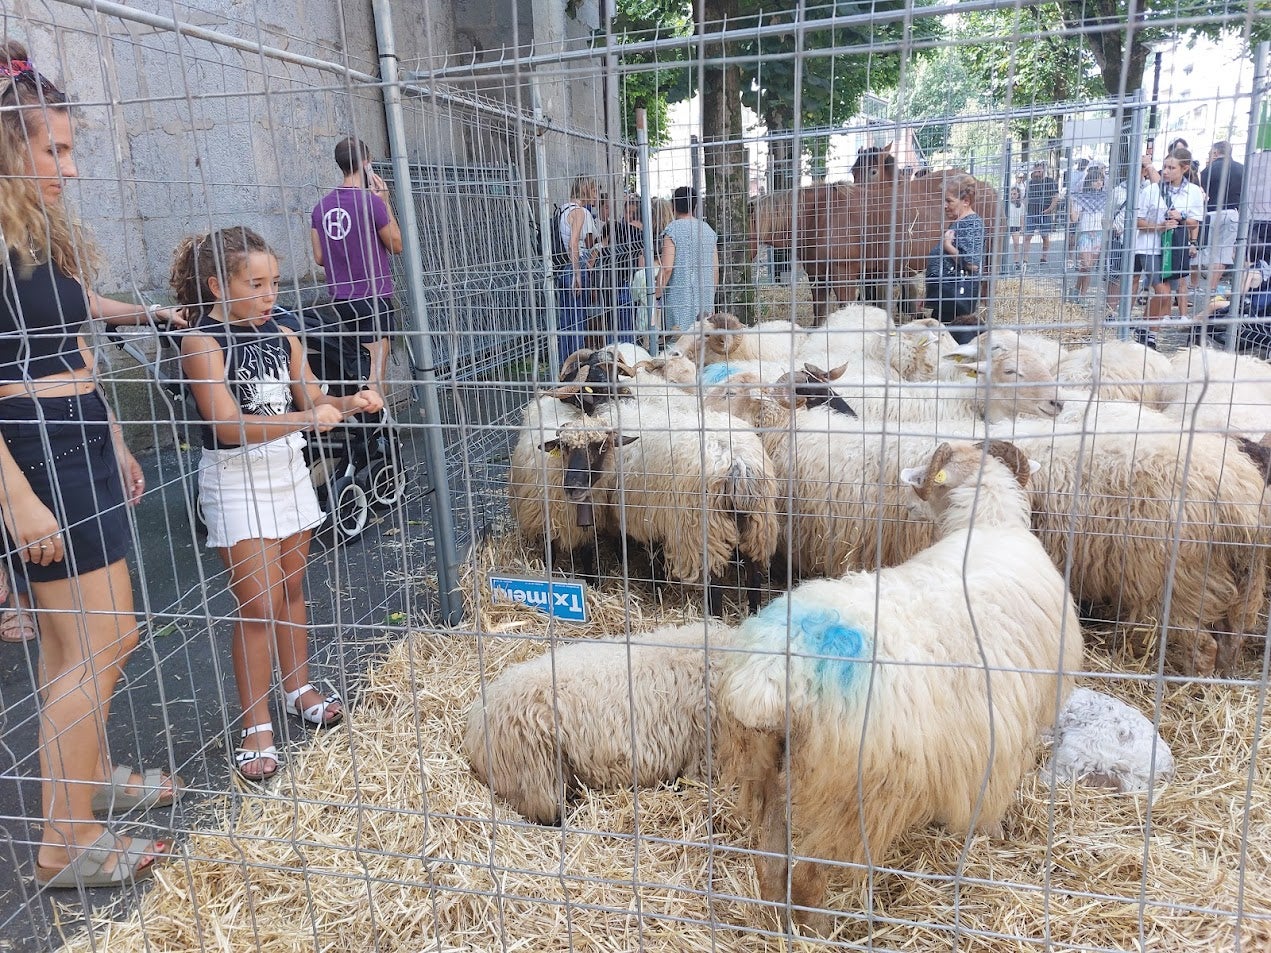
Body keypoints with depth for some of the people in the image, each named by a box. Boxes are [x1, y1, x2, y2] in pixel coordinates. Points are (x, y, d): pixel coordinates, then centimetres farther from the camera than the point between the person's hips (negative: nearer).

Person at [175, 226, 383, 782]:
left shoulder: (282, 337, 3)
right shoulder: (202, 343, -14)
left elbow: (313, 400, 11)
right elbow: (227, 425, -24)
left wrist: (350, 404, -9)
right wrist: (304, 420, -33)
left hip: (287, 471, 6)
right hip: (235, 480, -6)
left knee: (291, 591, 15)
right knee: (257, 606, -4)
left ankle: (298, 690, 31)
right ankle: (257, 728, 8)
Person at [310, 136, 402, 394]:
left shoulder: (322, 206, 6)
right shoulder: (371, 201, -12)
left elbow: (319, 258, 9)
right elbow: (396, 245, -3)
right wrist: (385, 201, 1)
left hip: (340, 297, 7)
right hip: (373, 295, -7)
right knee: (375, 373, -5)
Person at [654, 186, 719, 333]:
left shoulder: (672, 229, -5)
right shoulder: (709, 230, 11)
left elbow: (667, 268, -14)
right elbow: (716, 268, 12)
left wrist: (656, 295, -5)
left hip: (680, 298, -5)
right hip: (706, 298, 6)